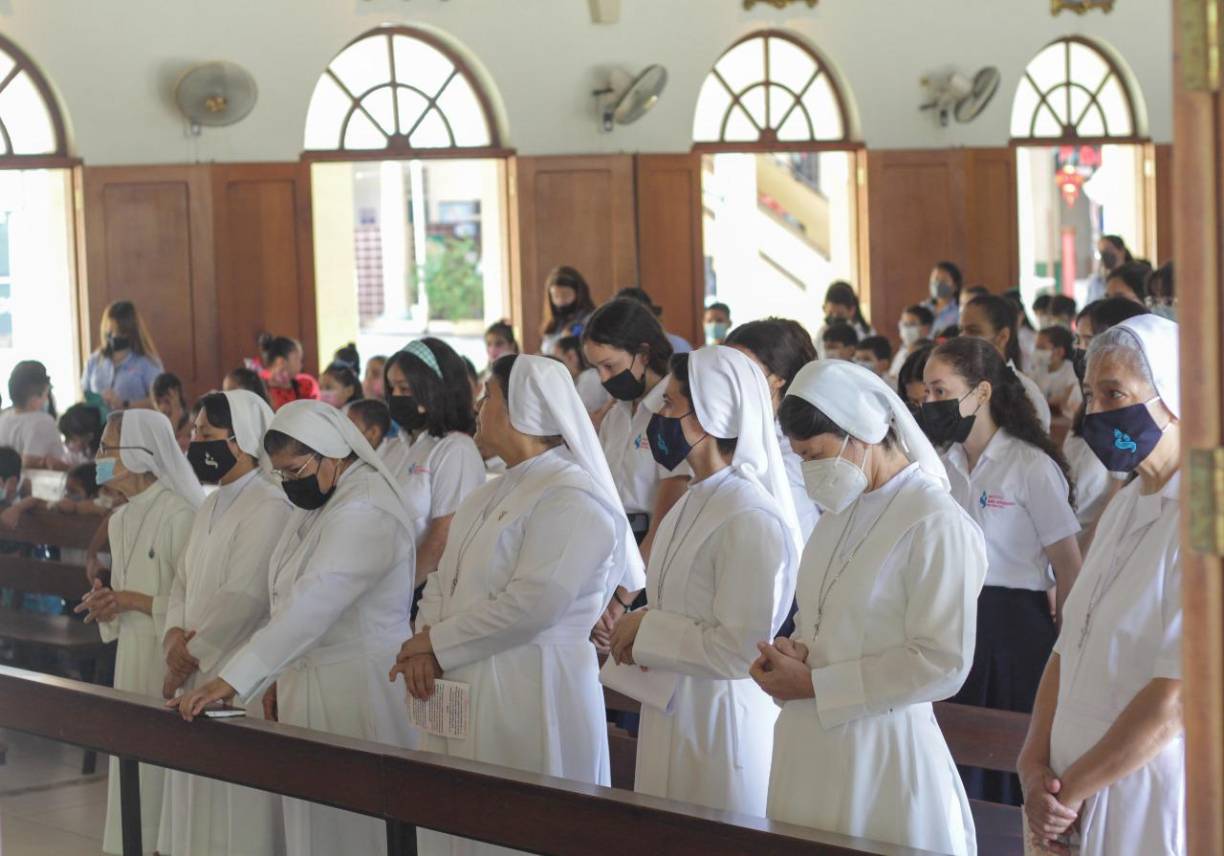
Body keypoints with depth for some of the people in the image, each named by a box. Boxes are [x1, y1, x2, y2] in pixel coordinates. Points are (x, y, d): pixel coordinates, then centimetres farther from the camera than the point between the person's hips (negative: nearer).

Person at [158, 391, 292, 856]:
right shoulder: (210, 508, 15)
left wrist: (191, 656, -11)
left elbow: (241, 600, -19)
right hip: (195, 676, 9)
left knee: (235, 800, -5)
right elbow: (183, 581, 16)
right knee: (198, 792, 11)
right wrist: (174, 635, -3)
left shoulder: (269, 507, -14)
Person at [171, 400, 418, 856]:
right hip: (309, 681, 9)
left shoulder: (365, 510, -19)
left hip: (357, 686, -9)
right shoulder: (316, 505, 13)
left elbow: (312, 605, -27)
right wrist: (279, 677, 10)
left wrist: (230, 681, -30)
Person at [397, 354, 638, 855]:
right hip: (461, 697, 9)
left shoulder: (572, 499, -13)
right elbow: (444, 582, 15)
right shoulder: (488, 498, 18)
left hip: (528, 699, -9)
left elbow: (530, 604, -21)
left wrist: (436, 643, -12)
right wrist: (424, 647, -5)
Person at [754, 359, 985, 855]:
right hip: (809, 744, 7)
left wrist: (814, 685, -15)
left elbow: (943, 663, -17)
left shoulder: (937, 525, -14)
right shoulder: (840, 512, 12)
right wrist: (793, 653, -1)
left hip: (881, 751, -7)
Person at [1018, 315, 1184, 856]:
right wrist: (1034, 765, -3)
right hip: (1073, 797, 7)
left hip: (1153, 802, -7)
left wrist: (1069, 789, -14)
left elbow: (1179, 698, -21)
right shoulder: (1125, 507, 12)